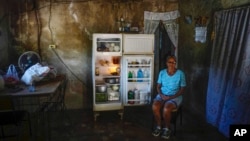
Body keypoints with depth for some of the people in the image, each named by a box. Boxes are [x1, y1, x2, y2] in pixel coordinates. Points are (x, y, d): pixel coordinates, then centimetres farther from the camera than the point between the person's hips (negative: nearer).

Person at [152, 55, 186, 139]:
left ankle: (167, 128, -5)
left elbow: (182, 90, -5)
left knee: (166, 109, -32)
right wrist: (161, 95, -12)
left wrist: (171, 97, -16)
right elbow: (158, 86, 8)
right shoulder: (162, 72, 3)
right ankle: (158, 126, -5)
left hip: (175, 97, -3)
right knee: (154, 106, -28)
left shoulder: (180, 73, -6)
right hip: (162, 95, 3)